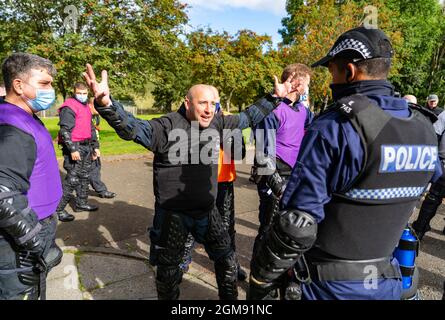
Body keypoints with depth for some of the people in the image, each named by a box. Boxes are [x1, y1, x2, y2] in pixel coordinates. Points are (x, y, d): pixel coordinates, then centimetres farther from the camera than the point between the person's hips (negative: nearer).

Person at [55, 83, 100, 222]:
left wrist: (95, 146, 22)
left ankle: (81, 203, 30)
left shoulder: (86, 107, 17)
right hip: (75, 147, -9)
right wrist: (72, 150, -22)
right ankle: (58, 209, 0)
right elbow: (65, 130, -17)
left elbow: (91, 128, 24)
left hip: (86, 147, 9)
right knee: (72, 179, -9)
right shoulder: (69, 107, -11)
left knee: (85, 176, 16)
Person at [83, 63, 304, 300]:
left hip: (207, 212, 5)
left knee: (227, 261, 19)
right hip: (173, 216, -4)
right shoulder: (167, 127, -18)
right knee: (168, 272, 16)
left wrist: (276, 97, 11)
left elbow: (248, 117, 11)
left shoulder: (218, 124, -1)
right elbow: (131, 128, -29)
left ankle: (229, 297, 46)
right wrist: (105, 103, -47)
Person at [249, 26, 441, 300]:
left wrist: (260, 279, -11)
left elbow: (297, 223, -24)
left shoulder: (333, 129, -23)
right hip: (387, 281, 6)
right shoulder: (425, 129, 0)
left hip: (330, 285, -6)